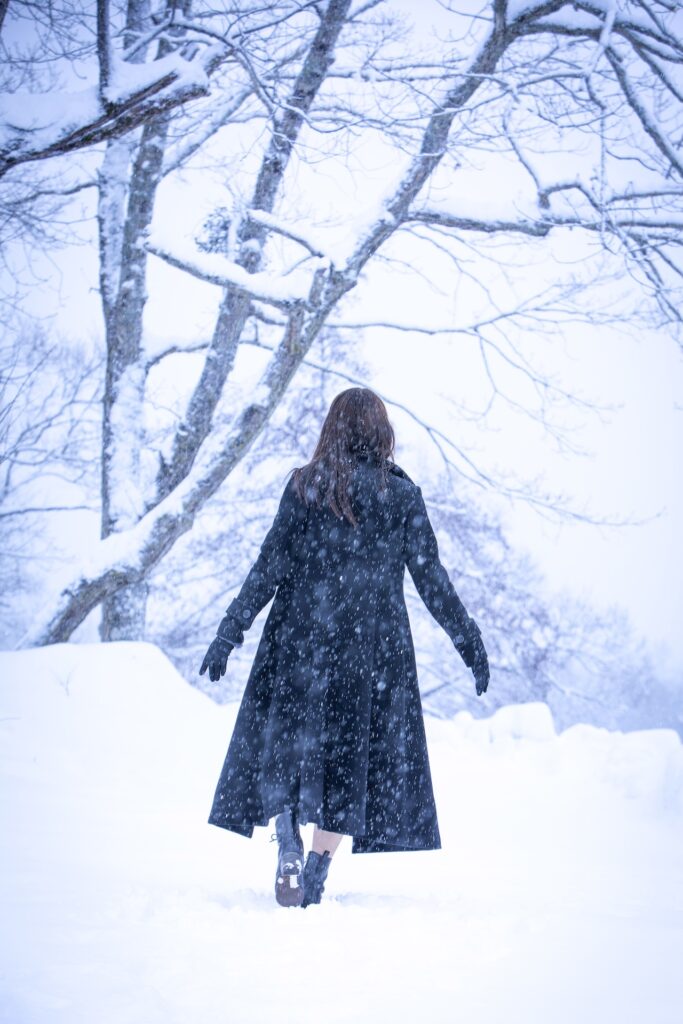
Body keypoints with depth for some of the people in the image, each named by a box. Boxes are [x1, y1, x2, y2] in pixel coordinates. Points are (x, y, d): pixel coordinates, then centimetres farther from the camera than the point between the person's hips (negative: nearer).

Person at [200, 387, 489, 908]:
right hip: (373, 646, 0)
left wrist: (230, 632, 0)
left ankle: (289, 839, -12)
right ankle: (318, 868, 5)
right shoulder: (402, 494, -1)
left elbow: (270, 566, -4)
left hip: (301, 639, 0)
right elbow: (431, 578, 0)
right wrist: (469, 641, 9)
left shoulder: (305, 486, -1)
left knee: (286, 741, 11)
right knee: (352, 753, 9)